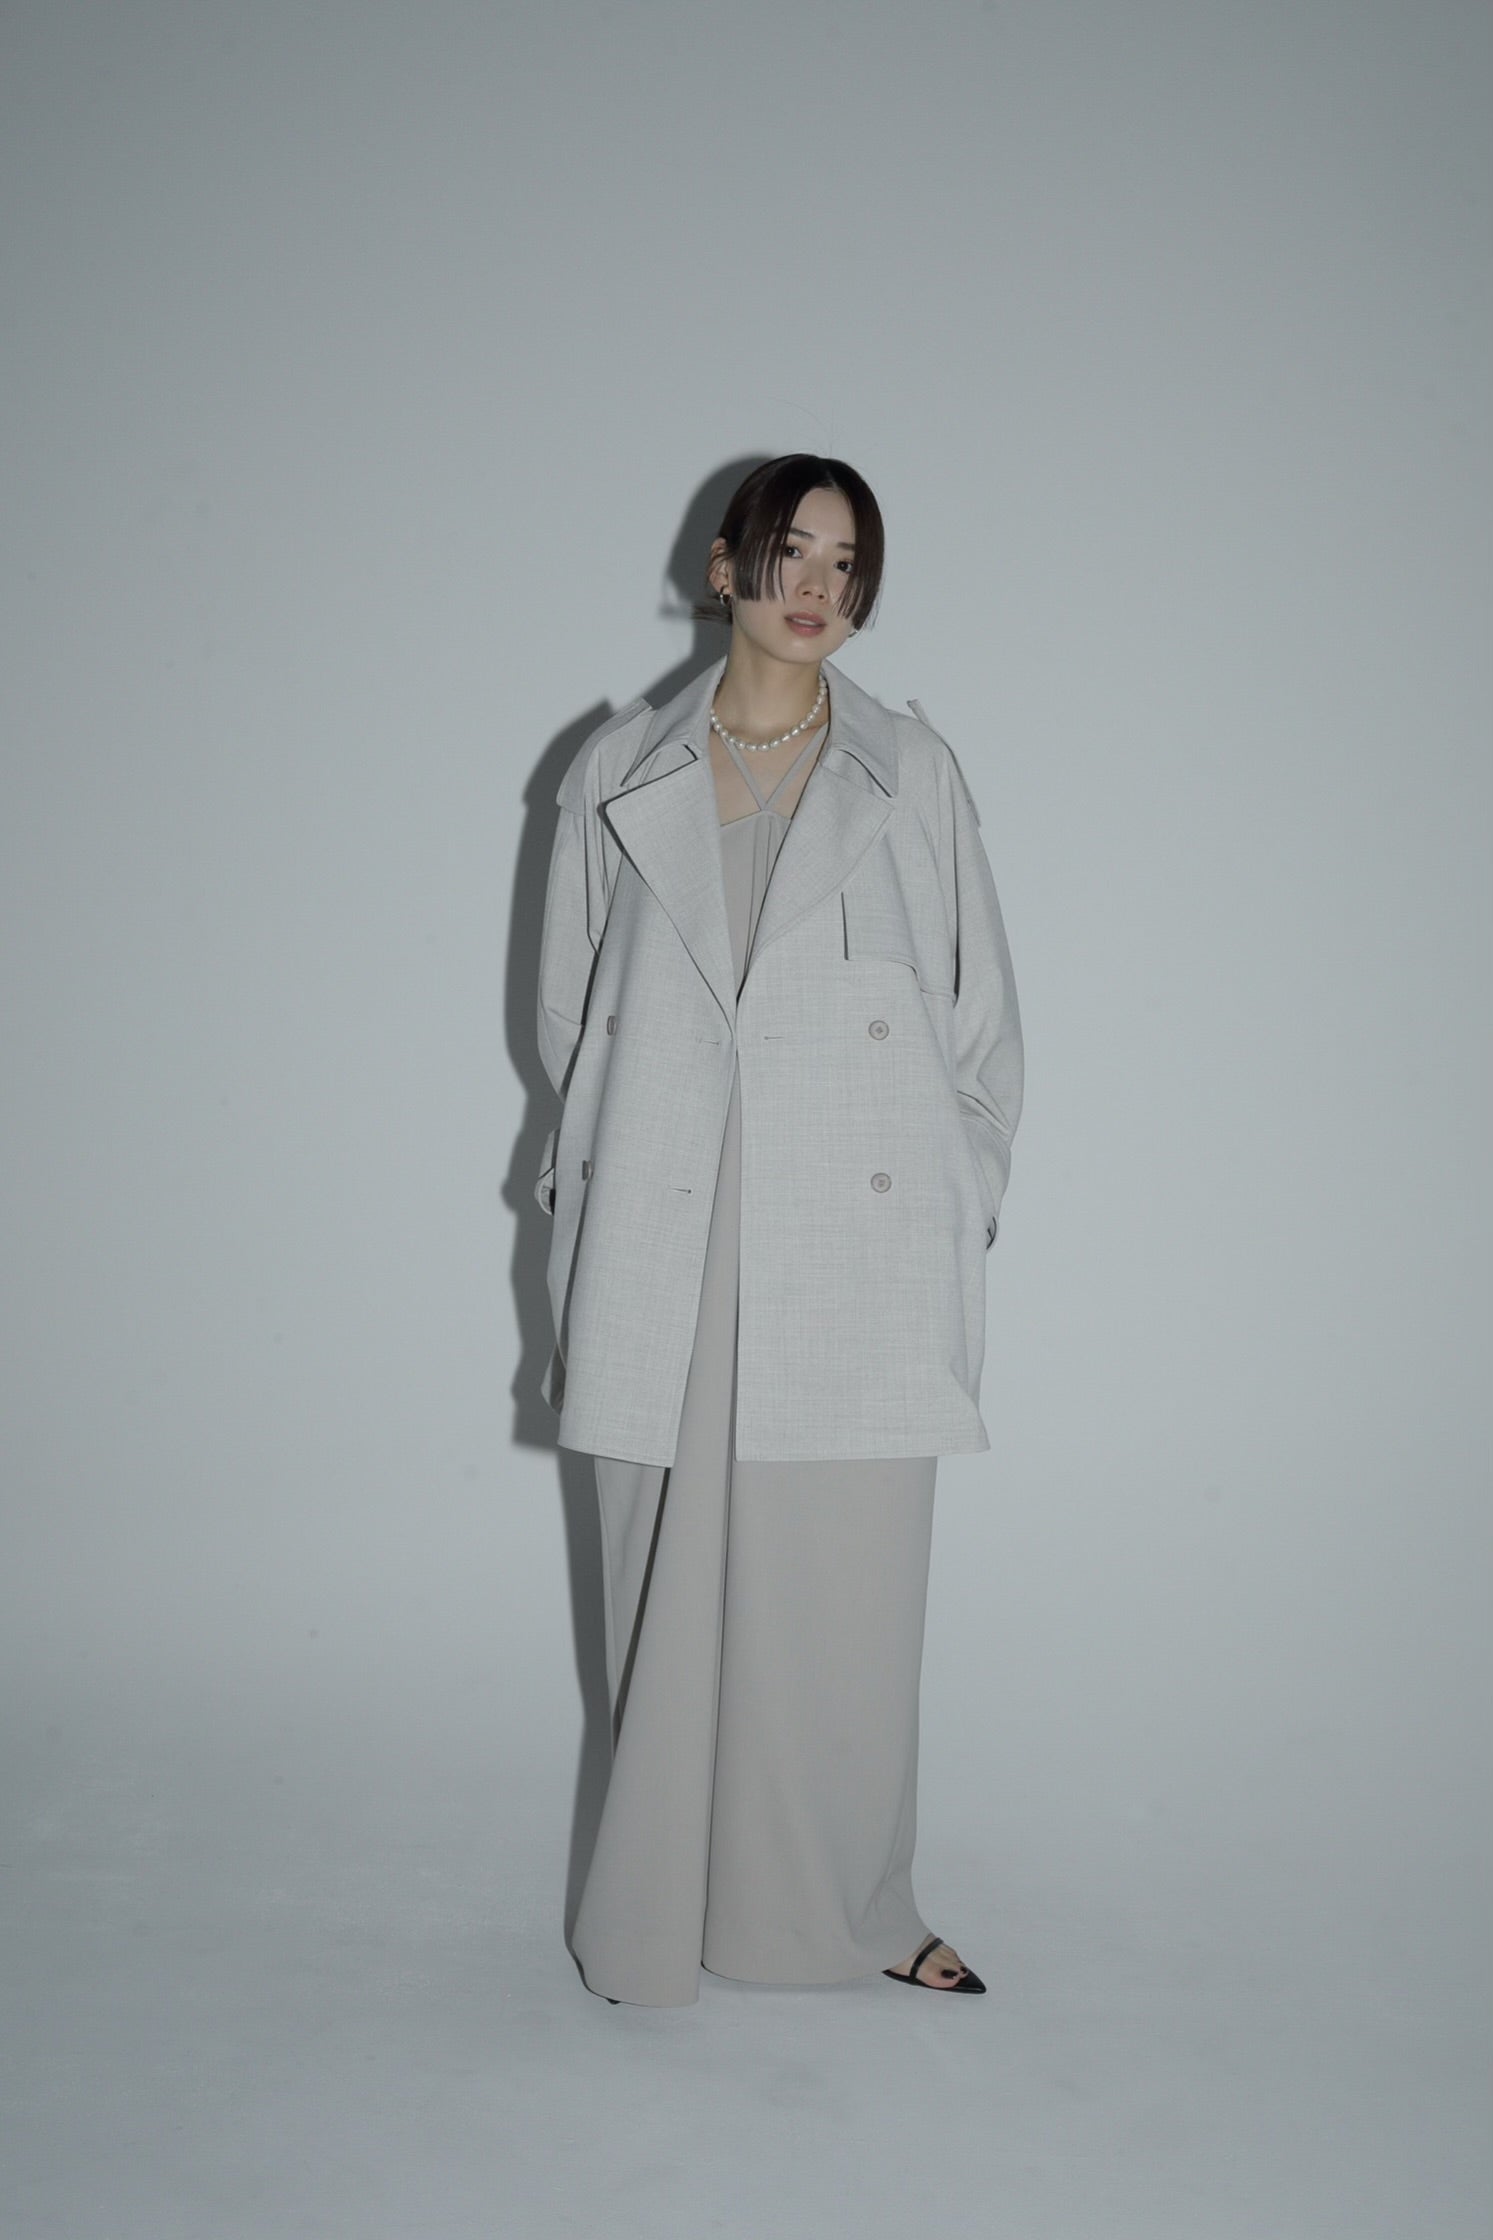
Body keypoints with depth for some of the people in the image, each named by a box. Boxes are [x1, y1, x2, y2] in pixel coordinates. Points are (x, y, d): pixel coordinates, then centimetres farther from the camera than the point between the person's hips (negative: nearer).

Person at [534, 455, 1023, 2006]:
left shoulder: (914, 772, 7)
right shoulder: (620, 773, 9)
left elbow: (985, 1019, 9)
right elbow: (568, 1009, 16)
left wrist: (956, 1203, 4)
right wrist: (600, 1174, 10)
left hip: (856, 1245, 0)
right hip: (667, 1250, 1)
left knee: (848, 1586, 3)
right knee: (668, 1585, 5)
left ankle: (852, 1908, 23)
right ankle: (658, 1917, 22)